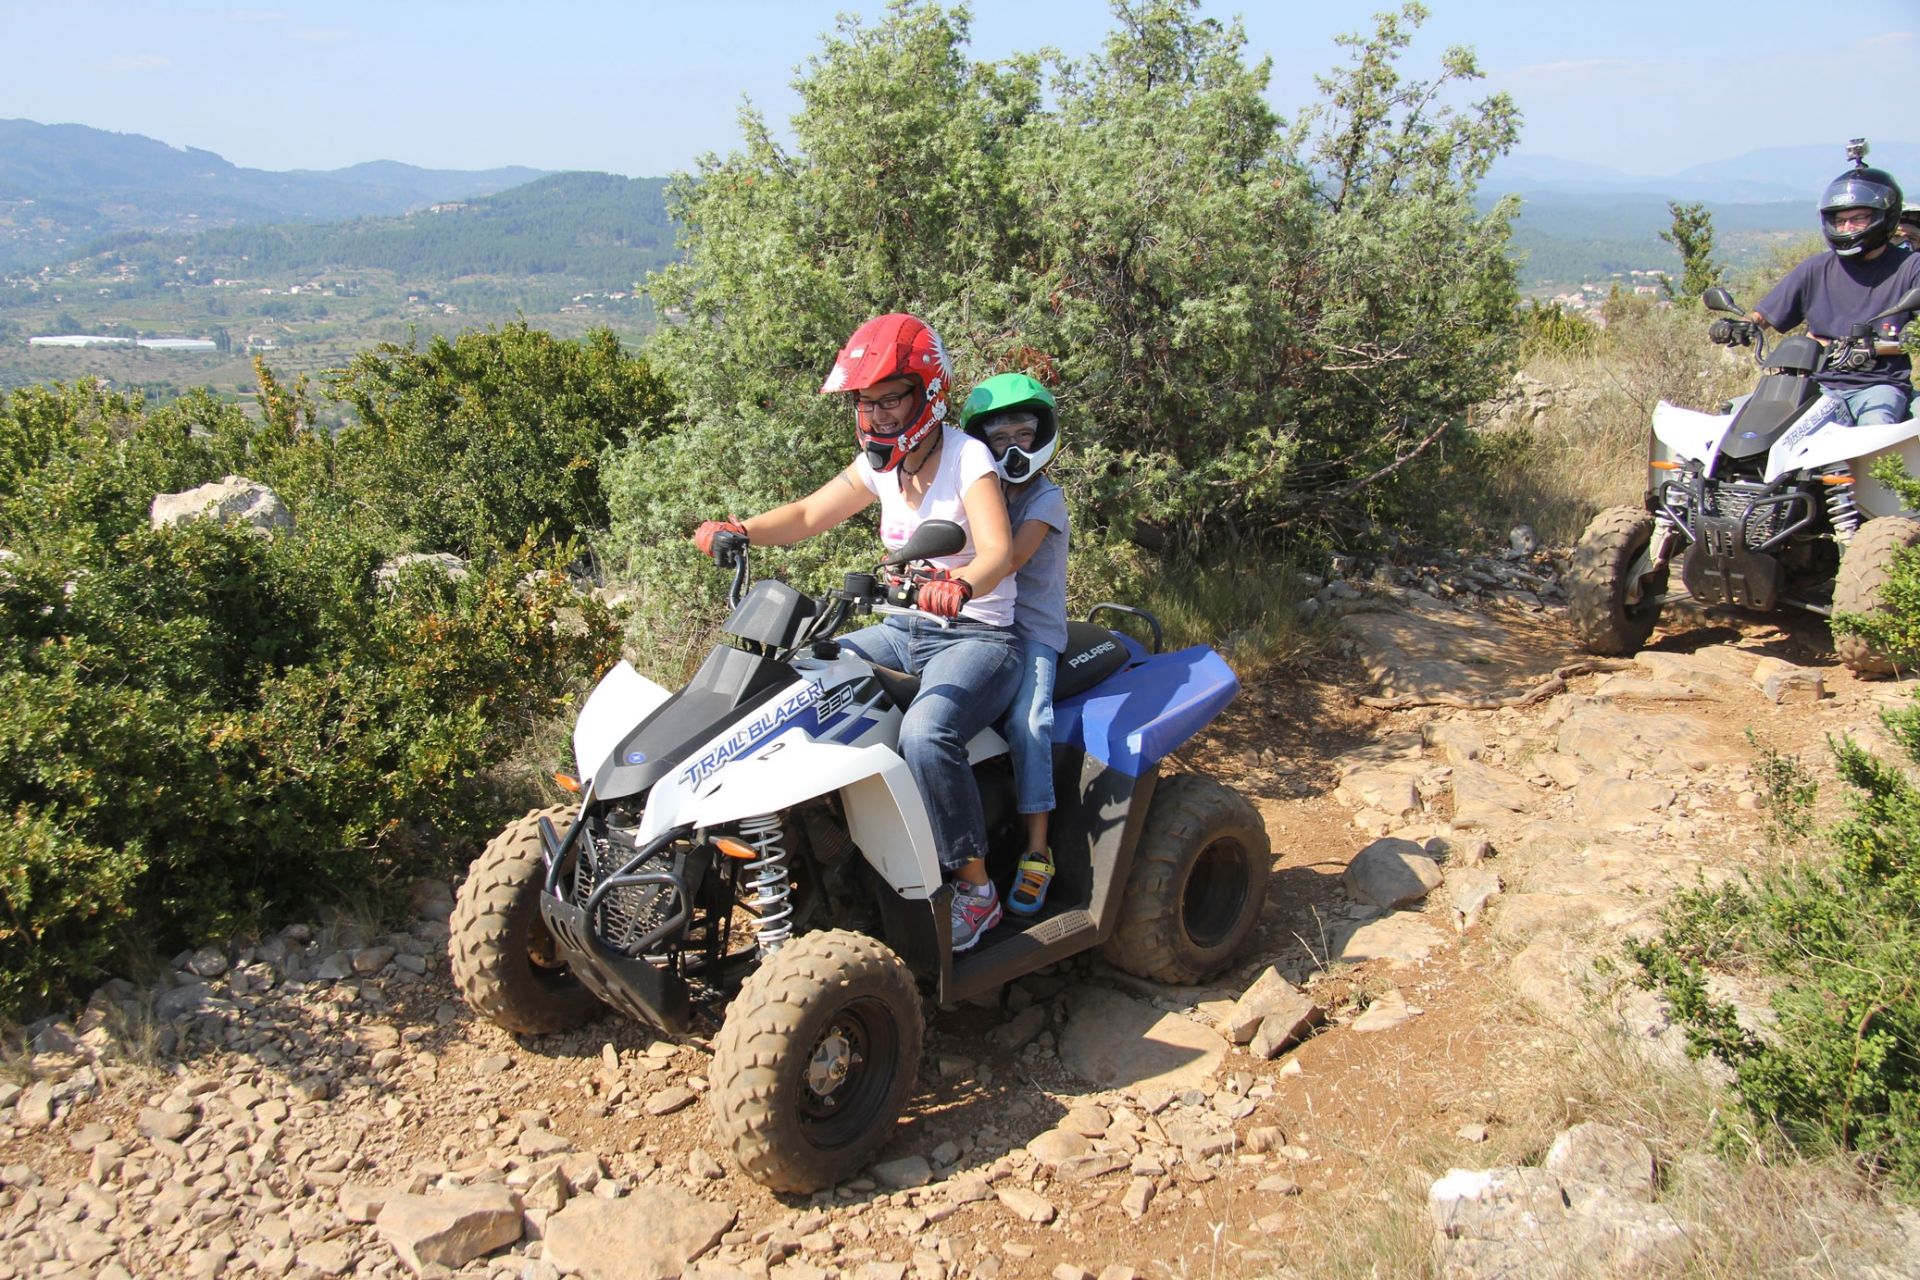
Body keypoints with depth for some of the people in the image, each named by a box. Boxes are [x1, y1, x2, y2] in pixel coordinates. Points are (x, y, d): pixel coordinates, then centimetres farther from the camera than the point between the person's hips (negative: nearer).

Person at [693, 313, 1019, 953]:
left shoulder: (966, 457, -15)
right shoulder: (882, 464, 7)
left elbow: (997, 550, -30)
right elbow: (807, 515, 10)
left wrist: (959, 584, -52)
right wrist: (740, 529, -9)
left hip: (978, 636, -8)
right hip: (907, 629, 8)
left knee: (924, 733, -35)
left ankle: (976, 888, -19)